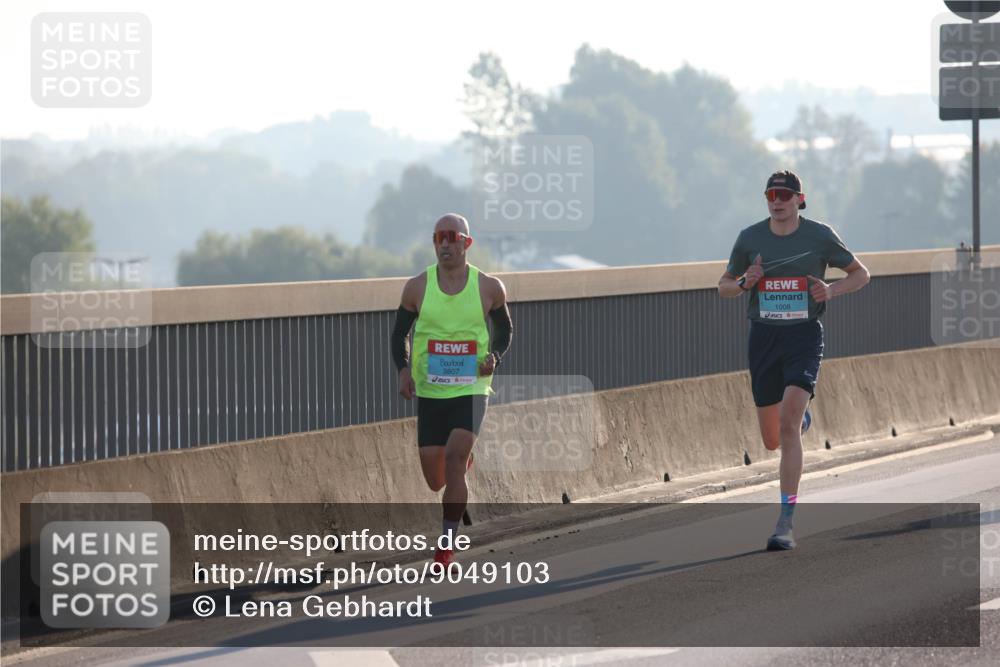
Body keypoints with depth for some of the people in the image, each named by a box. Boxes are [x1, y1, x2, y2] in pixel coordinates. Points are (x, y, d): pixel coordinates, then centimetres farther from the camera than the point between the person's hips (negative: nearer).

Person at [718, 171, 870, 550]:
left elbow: (860, 274, 9)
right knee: (772, 441, 9)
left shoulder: (820, 236, -2)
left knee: (788, 427, -21)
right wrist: (745, 283, -10)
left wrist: (832, 291, -11)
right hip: (763, 337, 3)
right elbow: (724, 287, 13)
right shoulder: (750, 238, 2)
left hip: (804, 336, -3)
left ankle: (785, 523, -19)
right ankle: (802, 417, 49)